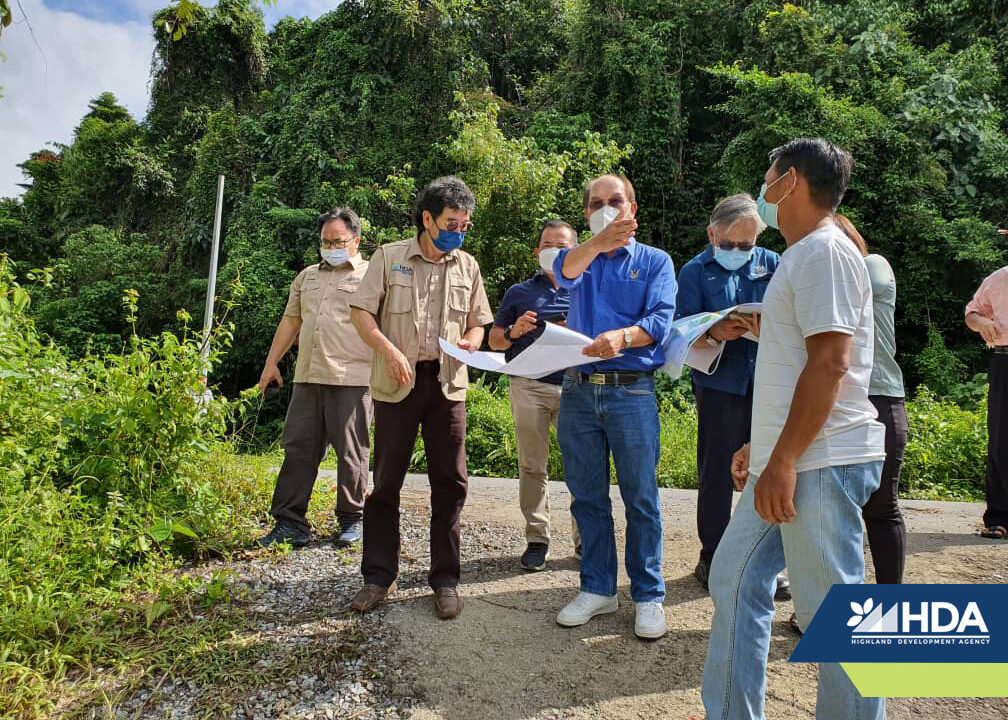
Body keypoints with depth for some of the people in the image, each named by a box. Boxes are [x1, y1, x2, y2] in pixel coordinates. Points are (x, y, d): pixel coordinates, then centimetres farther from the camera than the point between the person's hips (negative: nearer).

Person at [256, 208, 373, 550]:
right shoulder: (308, 276, 21)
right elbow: (290, 320, 24)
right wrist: (271, 362, 21)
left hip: (351, 380, -5)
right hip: (308, 377, 6)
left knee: (351, 453, 3)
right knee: (298, 450, 5)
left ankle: (351, 519, 17)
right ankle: (289, 522, 12)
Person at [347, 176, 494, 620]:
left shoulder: (467, 266, 11)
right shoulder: (390, 257, 1)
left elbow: (478, 322, 17)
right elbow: (361, 313, -2)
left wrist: (471, 342, -6)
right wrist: (390, 351, -17)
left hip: (448, 383, 3)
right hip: (397, 383, -2)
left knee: (450, 482, 3)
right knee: (386, 482, 6)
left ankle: (445, 579, 17)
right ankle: (379, 576, 20)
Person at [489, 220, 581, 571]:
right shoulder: (519, 292, 15)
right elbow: (494, 340, 15)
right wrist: (513, 333, -7)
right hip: (530, 387, 0)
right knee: (532, 466, 2)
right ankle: (536, 538, 13)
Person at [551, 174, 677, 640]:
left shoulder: (655, 261, 8)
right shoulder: (581, 258, 12)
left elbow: (661, 320, -7)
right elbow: (564, 270, -14)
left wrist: (622, 336, -28)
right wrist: (599, 242, -36)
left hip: (632, 390, -2)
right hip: (578, 391, 3)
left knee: (640, 498, 2)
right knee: (587, 497, 10)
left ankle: (648, 595, 17)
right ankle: (597, 588, 25)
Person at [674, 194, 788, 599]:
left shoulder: (772, 264, 11)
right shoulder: (695, 271, 4)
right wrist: (715, 334, -23)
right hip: (719, 386, -2)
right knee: (716, 476, 6)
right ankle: (712, 560, 20)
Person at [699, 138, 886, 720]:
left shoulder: (824, 250, -11)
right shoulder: (803, 255, 20)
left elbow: (830, 362, -20)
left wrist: (782, 462, -21)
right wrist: (762, 445, 21)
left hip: (821, 463, -10)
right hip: (787, 460, 10)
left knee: (831, 609, -1)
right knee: (736, 579, 13)